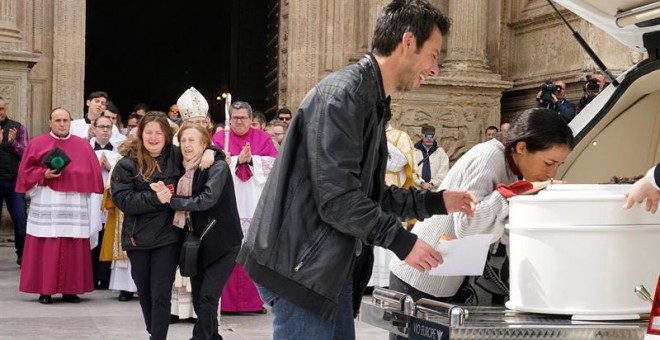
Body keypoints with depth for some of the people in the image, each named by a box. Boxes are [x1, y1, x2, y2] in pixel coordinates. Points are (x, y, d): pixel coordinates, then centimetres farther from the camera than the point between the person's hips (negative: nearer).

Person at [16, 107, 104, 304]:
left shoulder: (83, 146, 10)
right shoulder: (38, 144, 5)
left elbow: (92, 173, 7)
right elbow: (26, 171, 3)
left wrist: (73, 175, -7)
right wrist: (44, 175, -12)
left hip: (74, 204, 2)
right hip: (46, 204, -2)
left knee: (73, 248, 1)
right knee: (45, 247, -3)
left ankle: (70, 290, 8)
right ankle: (45, 290, 3)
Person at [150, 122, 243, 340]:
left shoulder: (218, 167, -13)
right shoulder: (187, 171, 8)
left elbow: (207, 199, -25)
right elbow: (185, 204, 5)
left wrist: (172, 200, -21)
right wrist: (166, 195, -15)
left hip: (222, 244, -7)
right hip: (199, 242, 7)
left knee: (207, 296, -12)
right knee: (198, 298, 10)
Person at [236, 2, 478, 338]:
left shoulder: (372, 102, 17)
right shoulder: (343, 93, -17)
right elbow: (338, 197, -24)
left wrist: (435, 202, 13)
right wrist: (401, 241, -19)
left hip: (329, 266, 11)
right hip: (298, 265, -10)